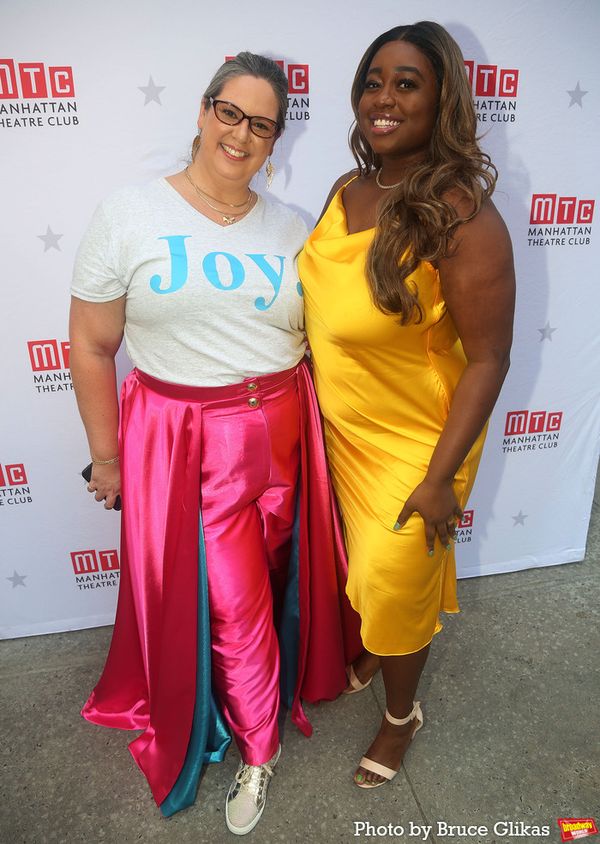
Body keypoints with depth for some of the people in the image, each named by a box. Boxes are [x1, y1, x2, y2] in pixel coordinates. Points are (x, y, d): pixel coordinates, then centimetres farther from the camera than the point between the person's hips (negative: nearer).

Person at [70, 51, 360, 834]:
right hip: (182, 439, -3)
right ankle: (259, 748, 32)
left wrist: (323, 438, 6)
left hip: (282, 433, 4)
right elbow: (92, 347, -3)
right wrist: (107, 457, -1)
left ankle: (255, 694, 50)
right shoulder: (127, 215, -5)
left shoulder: (291, 228, 5)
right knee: (229, 601, 4)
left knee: (276, 580, 19)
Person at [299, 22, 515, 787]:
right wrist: (318, 406, 12)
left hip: (414, 445, -6)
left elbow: (486, 359, -20)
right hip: (340, 431, 6)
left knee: (394, 583, 12)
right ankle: (369, 651, 58)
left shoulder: (461, 217, -22)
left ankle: (401, 714, 43)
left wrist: (441, 476, -19)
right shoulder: (347, 191, -1)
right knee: (358, 566, 25)